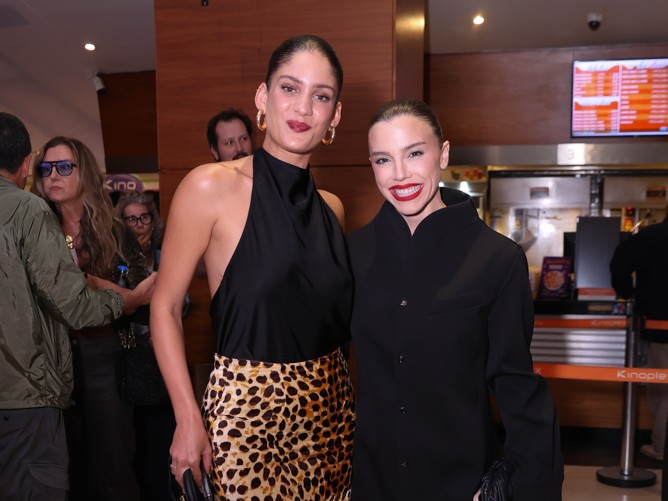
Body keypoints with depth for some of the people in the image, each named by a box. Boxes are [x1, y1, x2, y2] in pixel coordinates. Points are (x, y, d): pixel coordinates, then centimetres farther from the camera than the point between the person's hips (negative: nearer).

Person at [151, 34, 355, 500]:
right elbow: (165, 307, -8)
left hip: (332, 404, 5)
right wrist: (189, 419, -12)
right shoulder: (211, 186, -11)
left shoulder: (332, 207, 5)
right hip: (246, 405, -5)